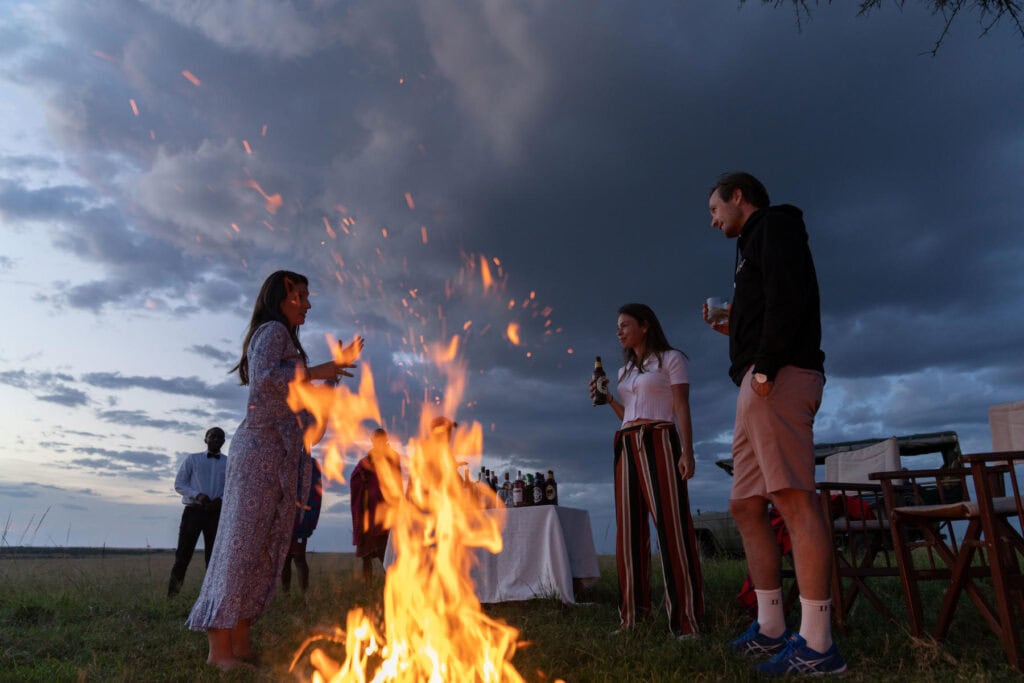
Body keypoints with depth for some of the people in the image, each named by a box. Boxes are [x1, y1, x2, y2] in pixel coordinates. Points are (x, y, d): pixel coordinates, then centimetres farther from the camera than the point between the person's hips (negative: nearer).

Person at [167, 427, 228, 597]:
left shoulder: (230, 463, 8)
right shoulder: (192, 459, 7)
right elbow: (179, 484, 4)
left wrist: (221, 499, -15)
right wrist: (197, 495, -14)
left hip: (216, 513, 1)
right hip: (193, 511, -1)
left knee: (213, 556, 5)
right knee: (183, 554, -1)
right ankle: (172, 594, 12)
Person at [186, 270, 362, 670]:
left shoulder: (284, 339, 25)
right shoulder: (272, 330, -2)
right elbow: (263, 378, -19)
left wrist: (337, 366, 25)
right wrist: (316, 371, -15)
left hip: (280, 454, 9)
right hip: (261, 446, -9)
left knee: (265, 548, 6)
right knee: (241, 543, -8)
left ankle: (240, 642, 11)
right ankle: (219, 646, -3)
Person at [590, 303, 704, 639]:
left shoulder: (671, 359, 5)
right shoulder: (625, 371, 24)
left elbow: (681, 408, -4)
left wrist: (687, 451, -15)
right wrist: (607, 397, 11)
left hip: (659, 442, -6)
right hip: (626, 447, 7)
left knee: (671, 526, -11)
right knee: (629, 530, 2)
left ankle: (686, 619, -9)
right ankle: (632, 614, 7)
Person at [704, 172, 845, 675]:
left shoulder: (774, 224, 5)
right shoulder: (755, 247, 31)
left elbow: (787, 296, -13)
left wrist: (764, 365, -19)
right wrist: (733, 329, 23)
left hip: (778, 378, -10)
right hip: (759, 387, 10)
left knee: (793, 499, -14)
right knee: (745, 506, 8)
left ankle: (816, 643, -11)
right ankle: (771, 629, 13)